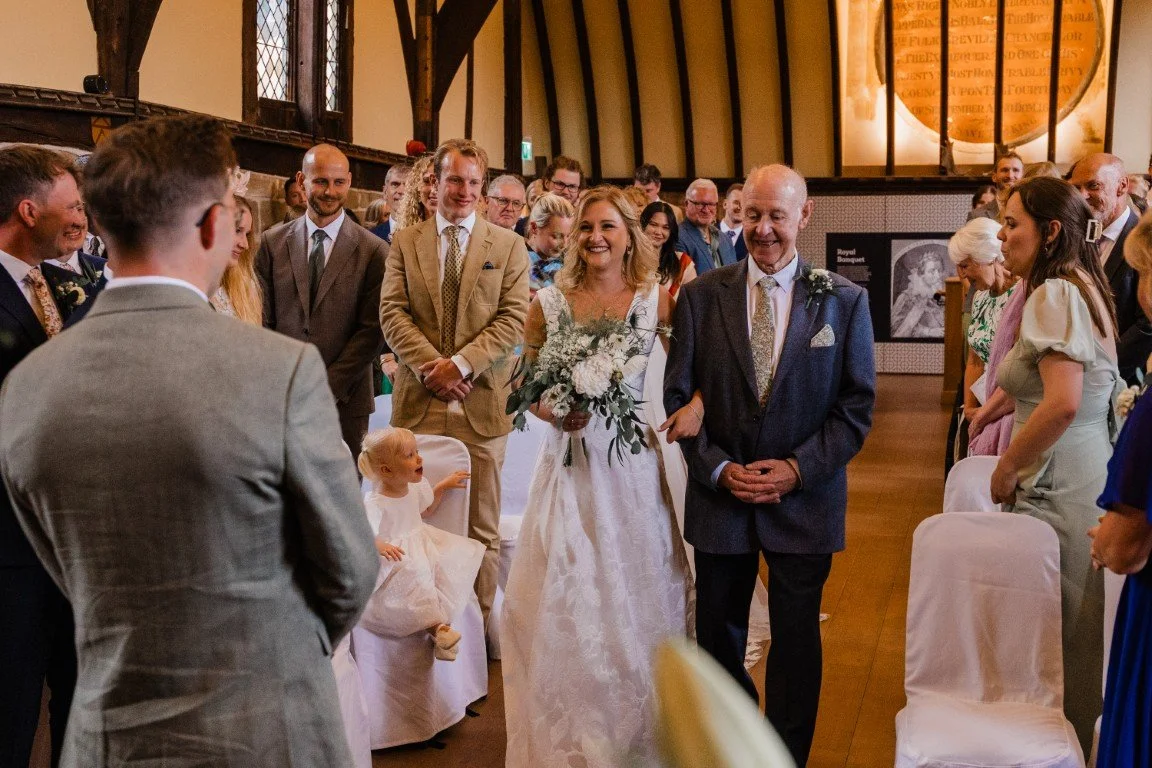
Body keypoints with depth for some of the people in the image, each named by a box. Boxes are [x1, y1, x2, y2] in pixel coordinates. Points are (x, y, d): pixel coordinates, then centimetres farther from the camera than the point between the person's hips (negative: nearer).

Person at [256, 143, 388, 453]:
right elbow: (262, 320, 6)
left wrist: (329, 387, -10)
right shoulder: (273, 242, 7)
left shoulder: (373, 251, 0)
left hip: (344, 402, -1)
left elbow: (372, 331, -4)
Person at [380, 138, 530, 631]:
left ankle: (480, 624, 14)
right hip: (419, 402, 1)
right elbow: (392, 313, 2)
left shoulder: (509, 246, 7)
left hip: (482, 403, -1)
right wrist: (430, 368, -12)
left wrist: (460, 363, -13)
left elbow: (514, 318, -2)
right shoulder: (404, 243, 10)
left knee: (482, 529, 5)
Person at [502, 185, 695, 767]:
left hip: (631, 462, 0)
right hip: (569, 462, 0)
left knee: (634, 597, 7)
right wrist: (555, 413, -12)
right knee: (564, 601, 3)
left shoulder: (656, 300, -1)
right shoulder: (548, 303, 0)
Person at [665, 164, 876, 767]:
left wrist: (798, 469, -13)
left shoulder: (843, 300, -2)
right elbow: (677, 396, 0)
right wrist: (717, 468, -11)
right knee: (718, 638, 13)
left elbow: (857, 405, -2)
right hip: (719, 494, 1)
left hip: (805, 499, -1)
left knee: (797, 642, 9)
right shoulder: (700, 296, 0)